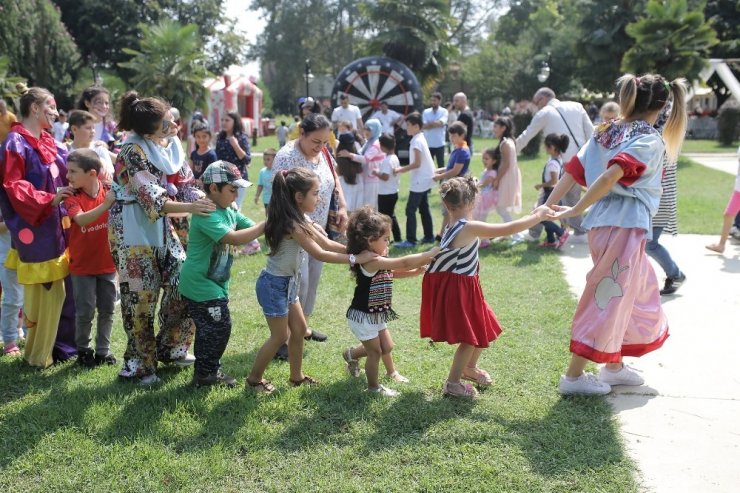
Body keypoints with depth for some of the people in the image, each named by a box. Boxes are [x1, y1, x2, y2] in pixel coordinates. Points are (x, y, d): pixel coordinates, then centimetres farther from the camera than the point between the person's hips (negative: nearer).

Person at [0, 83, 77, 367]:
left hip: (56, 227, 8)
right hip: (35, 230, -8)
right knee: (41, 294, -1)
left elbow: (66, 175, 19)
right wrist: (48, 199, -26)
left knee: (61, 290, 12)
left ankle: (60, 346, 23)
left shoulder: (48, 142, 14)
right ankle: (38, 354, 11)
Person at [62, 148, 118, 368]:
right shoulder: (72, 196, -12)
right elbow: (81, 219, -30)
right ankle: (83, 350, 22)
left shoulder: (109, 189, -6)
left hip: (107, 262, 2)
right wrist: (105, 205, -44)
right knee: (85, 312, 3)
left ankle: (103, 350, 25)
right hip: (82, 264, -2)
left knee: (107, 309, 10)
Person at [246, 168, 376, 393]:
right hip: (275, 284, -9)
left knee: (299, 330, 16)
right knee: (280, 336, 2)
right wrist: (355, 259, -25)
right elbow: (320, 254, -28)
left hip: (288, 282, 9)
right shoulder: (292, 224, -27)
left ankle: (296, 376, 30)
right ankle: (254, 379, 18)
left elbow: (327, 243, 3)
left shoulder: (302, 218, 3)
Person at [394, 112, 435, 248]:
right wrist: (404, 169, 9)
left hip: (419, 181, -10)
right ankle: (429, 236, 23)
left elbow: (417, 163, -23)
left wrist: (400, 170, -17)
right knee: (424, 209, 16)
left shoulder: (417, 141, -18)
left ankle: (410, 240, -7)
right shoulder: (420, 138, 12)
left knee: (410, 210, -8)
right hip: (425, 180, 10)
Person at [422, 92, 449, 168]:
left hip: (439, 144, -2)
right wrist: (435, 124, -12)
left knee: (441, 165, 5)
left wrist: (429, 124, -9)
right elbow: (423, 126, -7)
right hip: (428, 143, 2)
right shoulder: (426, 112, 5)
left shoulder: (444, 111, -1)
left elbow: (441, 123, -18)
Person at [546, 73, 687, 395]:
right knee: (608, 300, 0)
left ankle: (614, 366, 30)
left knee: (636, 292, 22)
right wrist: (575, 211, -19)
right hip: (625, 226, -8)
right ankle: (573, 376, 5)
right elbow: (611, 176, -24)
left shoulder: (607, 131, 12)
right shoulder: (650, 140, -9)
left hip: (602, 224, 8)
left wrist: (548, 207, 3)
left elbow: (573, 170, 5)